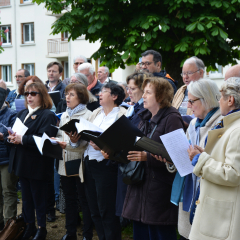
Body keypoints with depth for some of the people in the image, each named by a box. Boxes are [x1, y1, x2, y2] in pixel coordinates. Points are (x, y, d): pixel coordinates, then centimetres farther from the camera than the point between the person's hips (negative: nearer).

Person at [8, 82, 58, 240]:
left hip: (37, 165, -7)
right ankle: (30, 226, 28)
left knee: (39, 197, 5)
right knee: (26, 197, 15)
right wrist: (12, 137, -7)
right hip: (22, 163, 7)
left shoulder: (48, 115, -9)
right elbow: (14, 132, 16)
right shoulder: (22, 114, 16)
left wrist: (22, 139, -23)